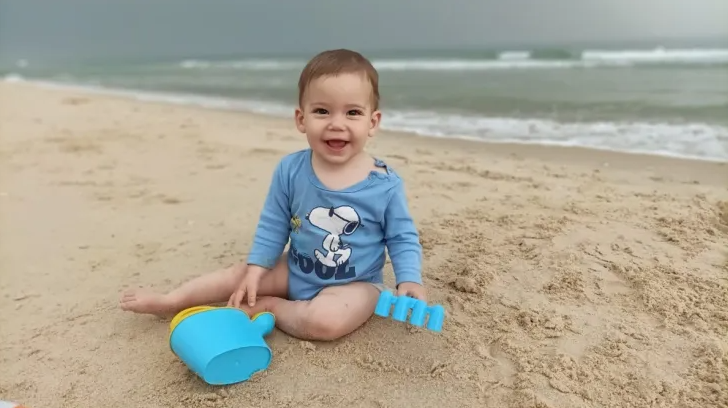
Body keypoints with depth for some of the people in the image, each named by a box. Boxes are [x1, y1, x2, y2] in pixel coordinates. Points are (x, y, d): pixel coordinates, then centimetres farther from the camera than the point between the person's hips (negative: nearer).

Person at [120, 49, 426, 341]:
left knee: (326, 320, -31)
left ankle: (267, 308, -4)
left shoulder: (386, 185, -18)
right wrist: (256, 269, -3)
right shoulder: (290, 170, -11)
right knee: (239, 273, 2)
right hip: (295, 272, 3)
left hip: (354, 284, -3)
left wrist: (409, 280, -20)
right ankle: (168, 302, 22)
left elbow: (403, 237, -6)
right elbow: (272, 226, 1)